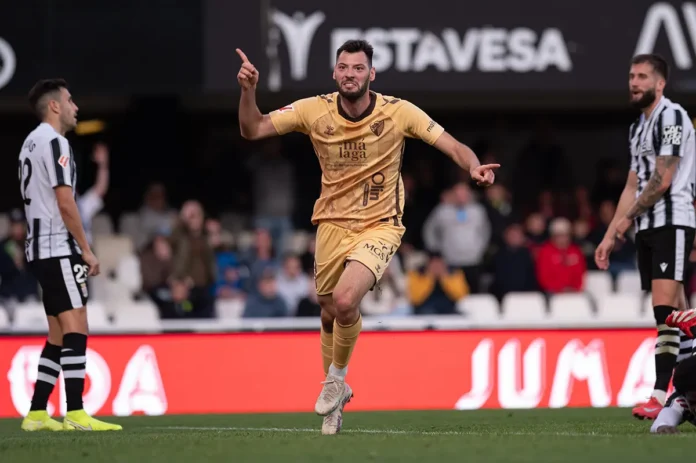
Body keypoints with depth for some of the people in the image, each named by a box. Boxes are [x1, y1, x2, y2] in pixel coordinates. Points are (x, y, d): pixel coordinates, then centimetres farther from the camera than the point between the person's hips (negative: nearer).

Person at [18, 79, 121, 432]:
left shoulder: (32, 142, 19)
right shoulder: (54, 142, -11)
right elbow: (65, 202, -17)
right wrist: (86, 250, -12)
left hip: (40, 247, 10)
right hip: (58, 247, -10)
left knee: (59, 335, 11)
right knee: (75, 327, -13)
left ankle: (36, 414, 10)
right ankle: (76, 414, -20)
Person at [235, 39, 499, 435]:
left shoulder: (398, 112, -13)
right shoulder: (314, 110, -8)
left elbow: (452, 145, -12)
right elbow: (253, 130, -7)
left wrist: (474, 166, -33)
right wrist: (248, 91, -25)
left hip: (379, 227, -3)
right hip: (332, 225, 3)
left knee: (345, 301, -25)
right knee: (330, 313, 11)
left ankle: (337, 377, 3)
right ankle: (336, 397, 37)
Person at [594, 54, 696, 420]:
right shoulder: (637, 128, 20)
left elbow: (662, 181, -14)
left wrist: (628, 217, -3)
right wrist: (610, 236, 19)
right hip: (647, 228, 9)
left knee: (665, 309, -16)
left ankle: (661, 396, -22)